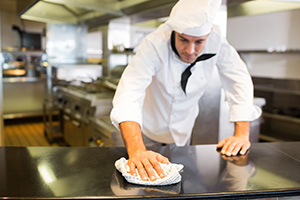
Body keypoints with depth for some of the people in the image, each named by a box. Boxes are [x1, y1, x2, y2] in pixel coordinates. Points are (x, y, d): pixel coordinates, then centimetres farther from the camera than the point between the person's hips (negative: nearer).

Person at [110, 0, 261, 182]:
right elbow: (129, 94, -45)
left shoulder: (216, 41, -25)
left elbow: (239, 81, -18)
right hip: (148, 126, -2)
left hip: (183, 128, 3)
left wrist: (242, 134, -28)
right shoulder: (154, 44, -35)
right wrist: (137, 150, -59)